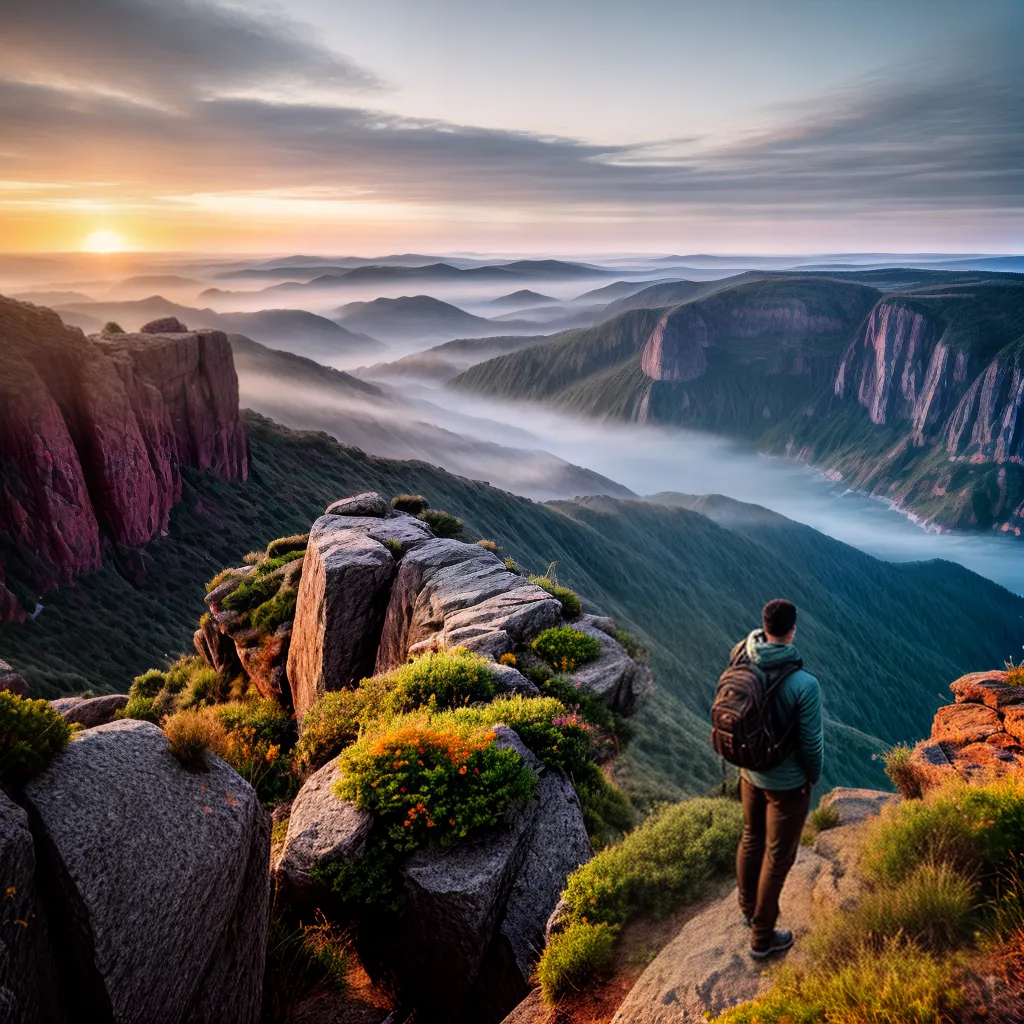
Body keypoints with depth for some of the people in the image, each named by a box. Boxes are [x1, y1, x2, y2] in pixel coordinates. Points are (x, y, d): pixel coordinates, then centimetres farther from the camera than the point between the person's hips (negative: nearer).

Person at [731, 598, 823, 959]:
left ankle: (748, 907, 48)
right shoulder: (804, 684, -30)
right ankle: (762, 937, 27)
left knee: (751, 839, 26)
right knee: (777, 857, 12)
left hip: (750, 773, 5)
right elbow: (811, 742, -20)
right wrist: (813, 776, -1)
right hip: (787, 783, -5)